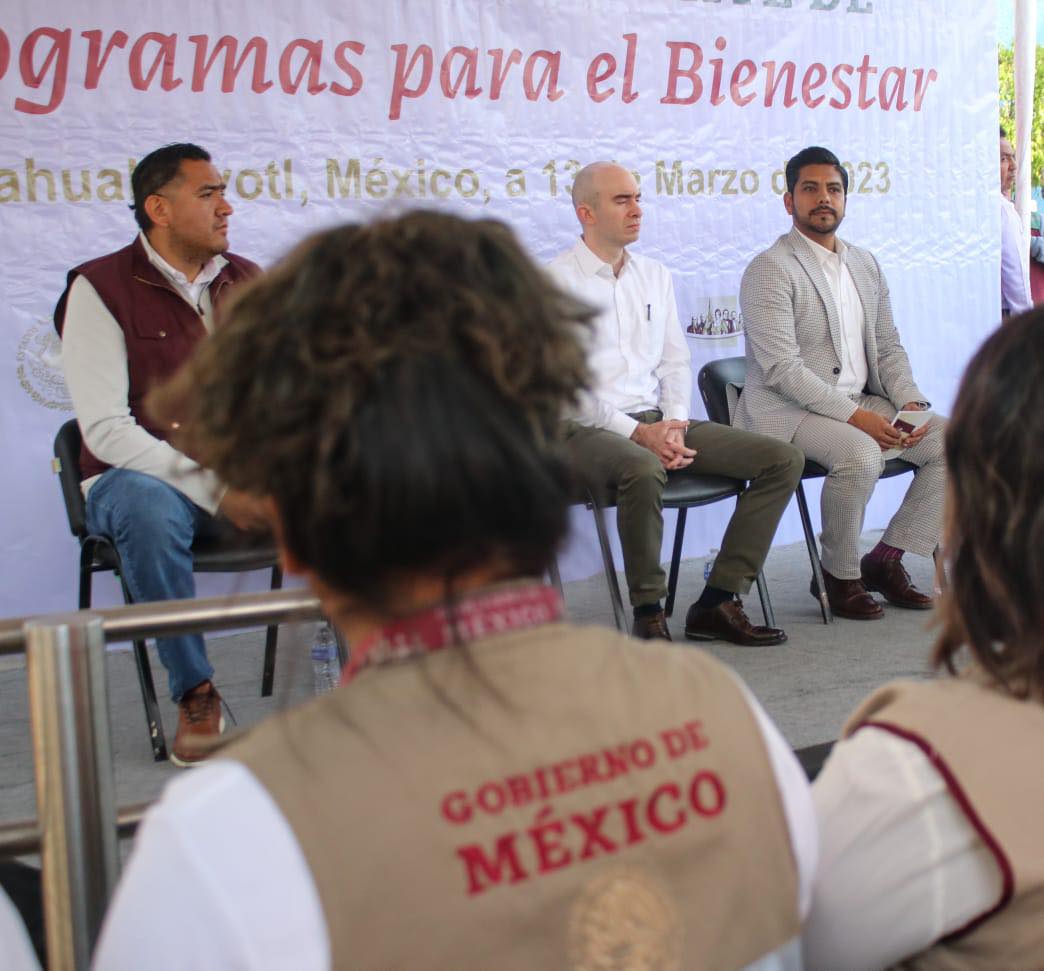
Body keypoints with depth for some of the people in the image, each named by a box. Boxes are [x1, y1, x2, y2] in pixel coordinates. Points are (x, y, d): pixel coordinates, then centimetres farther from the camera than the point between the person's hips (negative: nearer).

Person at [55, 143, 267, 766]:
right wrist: (214, 491, -24)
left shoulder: (245, 280, 10)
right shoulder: (101, 288, -6)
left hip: (241, 476, 4)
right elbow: (106, 430, -14)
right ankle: (196, 695, -23)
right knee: (151, 514, -40)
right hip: (140, 476, -4)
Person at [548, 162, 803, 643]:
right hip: (588, 429, -7)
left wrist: (674, 424, -4)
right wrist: (636, 432, -17)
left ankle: (717, 603, -8)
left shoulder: (655, 275, 17)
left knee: (783, 459, -8)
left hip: (659, 422, 7)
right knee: (643, 470, -41)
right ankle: (648, 615, -22)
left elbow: (675, 361, 16)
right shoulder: (557, 281, -4)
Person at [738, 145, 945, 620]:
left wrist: (911, 403, -3)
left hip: (860, 403, 8)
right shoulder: (770, 269, -9)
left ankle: (884, 558, 3)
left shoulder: (865, 265, 16)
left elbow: (888, 347, 17)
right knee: (861, 454, -34)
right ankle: (839, 576, -11)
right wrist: (854, 416, -23)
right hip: (787, 409, -7)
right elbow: (782, 368, -18)